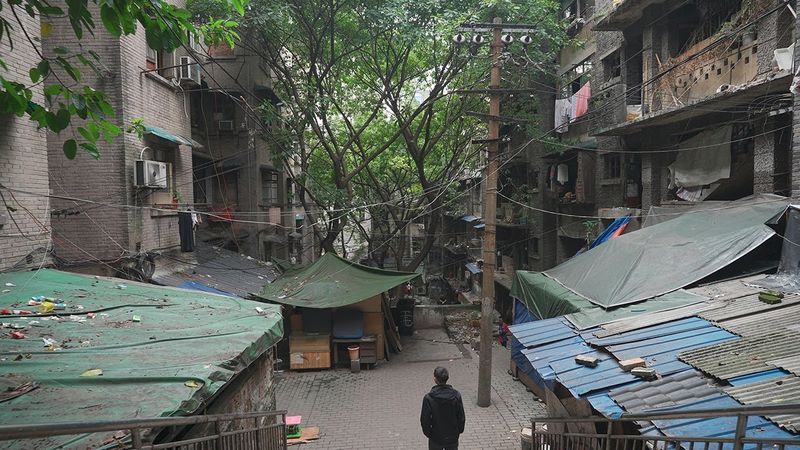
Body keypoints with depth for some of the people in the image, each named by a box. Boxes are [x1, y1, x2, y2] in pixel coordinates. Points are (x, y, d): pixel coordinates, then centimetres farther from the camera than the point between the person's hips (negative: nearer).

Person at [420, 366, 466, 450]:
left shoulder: (429, 398, -21)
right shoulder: (456, 395, -14)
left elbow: (425, 420, -14)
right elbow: (461, 417, -4)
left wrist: (427, 433, 3)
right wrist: (459, 430, 11)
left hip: (436, 438, -2)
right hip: (453, 437, 2)